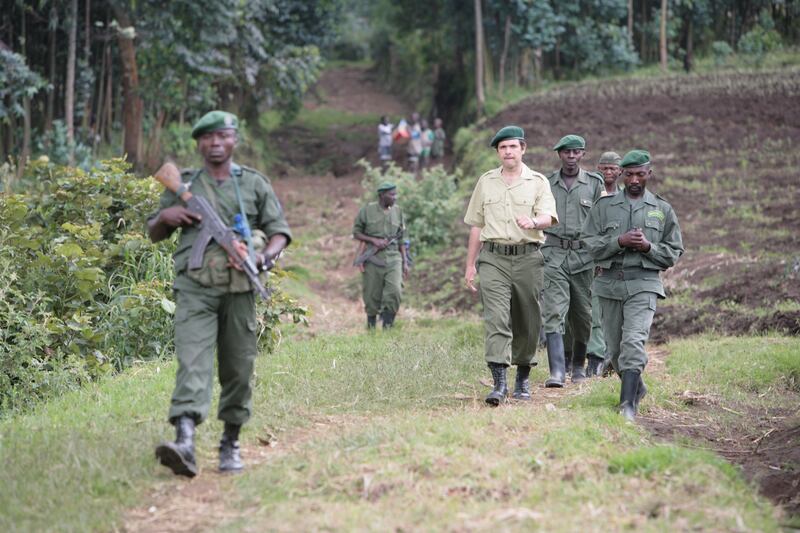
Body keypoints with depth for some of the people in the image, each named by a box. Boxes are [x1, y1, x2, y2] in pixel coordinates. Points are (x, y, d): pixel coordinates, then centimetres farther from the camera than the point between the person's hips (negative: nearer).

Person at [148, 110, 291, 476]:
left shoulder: (255, 184, 11)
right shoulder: (183, 184, 13)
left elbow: (280, 231, 10)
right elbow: (154, 235, 21)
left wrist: (263, 257, -11)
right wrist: (165, 217, -3)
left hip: (239, 287, 1)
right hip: (195, 288, -1)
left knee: (238, 368, 5)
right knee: (192, 362, -16)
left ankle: (231, 443, 20)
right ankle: (185, 442, -31)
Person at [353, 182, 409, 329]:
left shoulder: (398, 211, 8)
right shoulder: (367, 210, -1)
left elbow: (401, 239, 13)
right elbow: (356, 232, 4)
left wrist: (405, 262, 10)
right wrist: (374, 240, -11)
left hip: (393, 257, 2)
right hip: (373, 259, -2)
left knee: (394, 291, -17)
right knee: (372, 295, 2)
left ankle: (387, 326, -7)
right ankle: (371, 327, 20)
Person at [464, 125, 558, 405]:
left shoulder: (538, 182, 6)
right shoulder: (486, 182, 13)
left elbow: (549, 217, -10)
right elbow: (476, 226, 17)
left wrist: (533, 222, -34)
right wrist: (470, 264, 14)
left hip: (527, 258, 0)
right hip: (493, 258, 0)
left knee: (526, 322, 7)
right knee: (496, 318, -13)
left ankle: (523, 378, 24)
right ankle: (499, 383, -19)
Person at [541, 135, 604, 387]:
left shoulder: (594, 184, 5)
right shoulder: (546, 184, 8)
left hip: (583, 255, 0)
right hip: (553, 255, 0)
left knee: (582, 316, 8)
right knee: (553, 312, -13)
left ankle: (578, 366, 27)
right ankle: (557, 371, -19)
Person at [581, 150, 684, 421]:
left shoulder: (662, 209, 9)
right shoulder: (604, 205, 9)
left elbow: (674, 252, 10)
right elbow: (589, 242, 1)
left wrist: (649, 247, -9)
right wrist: (619, 241, -14)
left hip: (643, 283, -2)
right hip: (609, 282, 3)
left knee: (633, 342, -19)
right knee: (614, 346, 9)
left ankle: (628, 404, -23)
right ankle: (637, 388, 34)